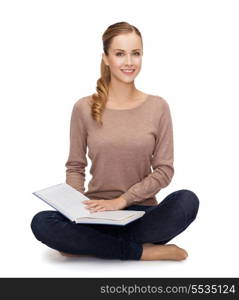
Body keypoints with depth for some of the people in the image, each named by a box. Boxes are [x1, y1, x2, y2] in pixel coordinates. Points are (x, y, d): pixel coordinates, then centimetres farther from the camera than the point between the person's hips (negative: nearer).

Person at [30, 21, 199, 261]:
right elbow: (75, 168, 5)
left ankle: (85, 245, -17)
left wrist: (122, 200, -14)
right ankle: (144, 251, -17)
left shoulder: (158, 107, 0)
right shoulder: (84, 108, 0)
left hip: (140, 211, 0)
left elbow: (164, 170, -2)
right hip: (97, 212, 1)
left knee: (187, 201, -30)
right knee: (42, 223, -28)